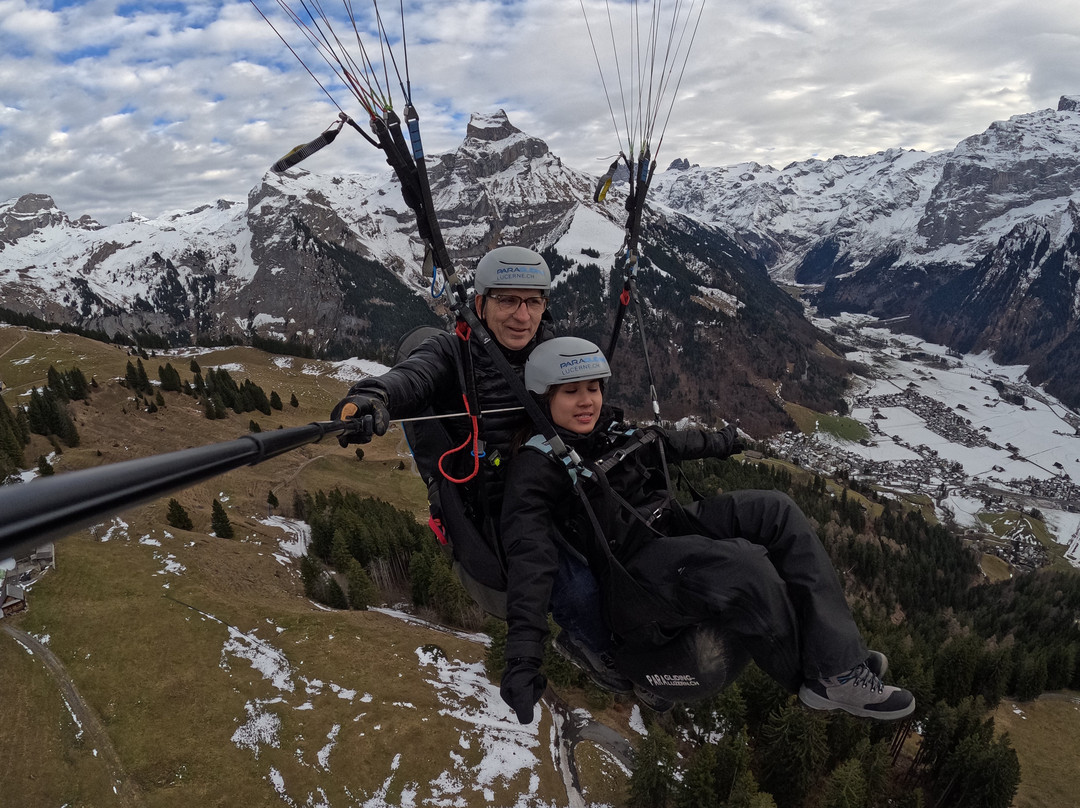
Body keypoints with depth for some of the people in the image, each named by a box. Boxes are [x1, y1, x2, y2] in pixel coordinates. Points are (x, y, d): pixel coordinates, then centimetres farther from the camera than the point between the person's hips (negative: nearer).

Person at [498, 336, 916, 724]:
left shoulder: (618, 438, 12)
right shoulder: (537, 466, -11)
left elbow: (673, 441, 32)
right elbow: (528, 559, -23)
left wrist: (725, 440, 49)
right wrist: (523, 658, -33)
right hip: (634, 574, -8)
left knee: (773, 509, -8)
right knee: (744, 563, -30)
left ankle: (839, 668, -15)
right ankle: (811, 677, -4)